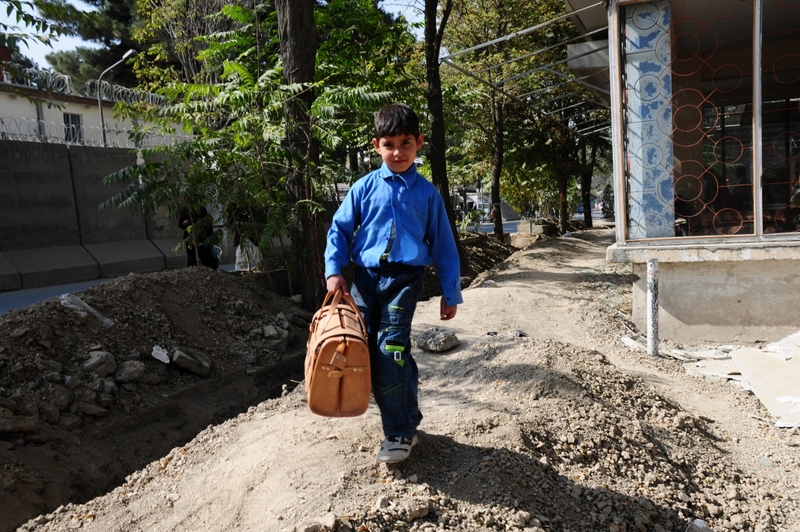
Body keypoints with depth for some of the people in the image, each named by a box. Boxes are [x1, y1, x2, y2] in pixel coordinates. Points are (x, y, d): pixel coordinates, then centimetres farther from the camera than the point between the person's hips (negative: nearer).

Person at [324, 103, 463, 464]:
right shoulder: (364, 188, 6)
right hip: (365, 276, 3)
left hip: (404, 278, -3)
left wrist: (450, 293, 8)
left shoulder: (427, 193, 4)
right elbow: (339, 229, 9)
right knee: (367, 351, 5)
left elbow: (443, 244, 8)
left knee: (391, 350, -12)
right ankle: (404, 415, 26)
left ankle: (400, 431, 6)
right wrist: (334, 271, -4)